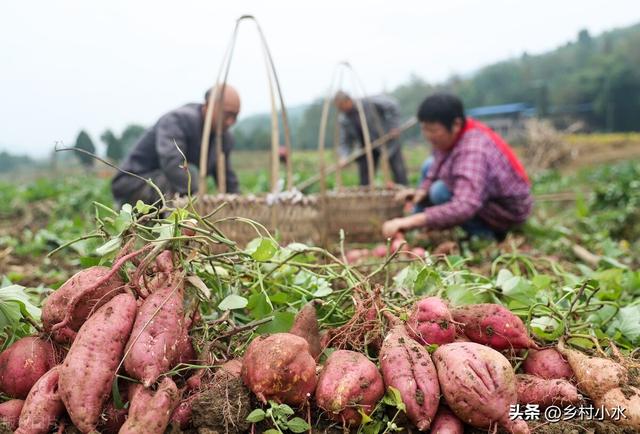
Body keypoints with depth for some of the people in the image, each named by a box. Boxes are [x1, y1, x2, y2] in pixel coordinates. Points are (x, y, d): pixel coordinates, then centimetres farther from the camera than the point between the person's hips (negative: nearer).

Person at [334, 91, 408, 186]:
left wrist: (394, 127, -19)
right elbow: (345, 143, -6)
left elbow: (392, 106, -16)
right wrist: (344, 157, -24)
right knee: (364, 181, -2)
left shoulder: (370, 102, -22)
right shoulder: (343, 120, -10)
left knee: (399, 172, -5)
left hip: (388, 140, -3)